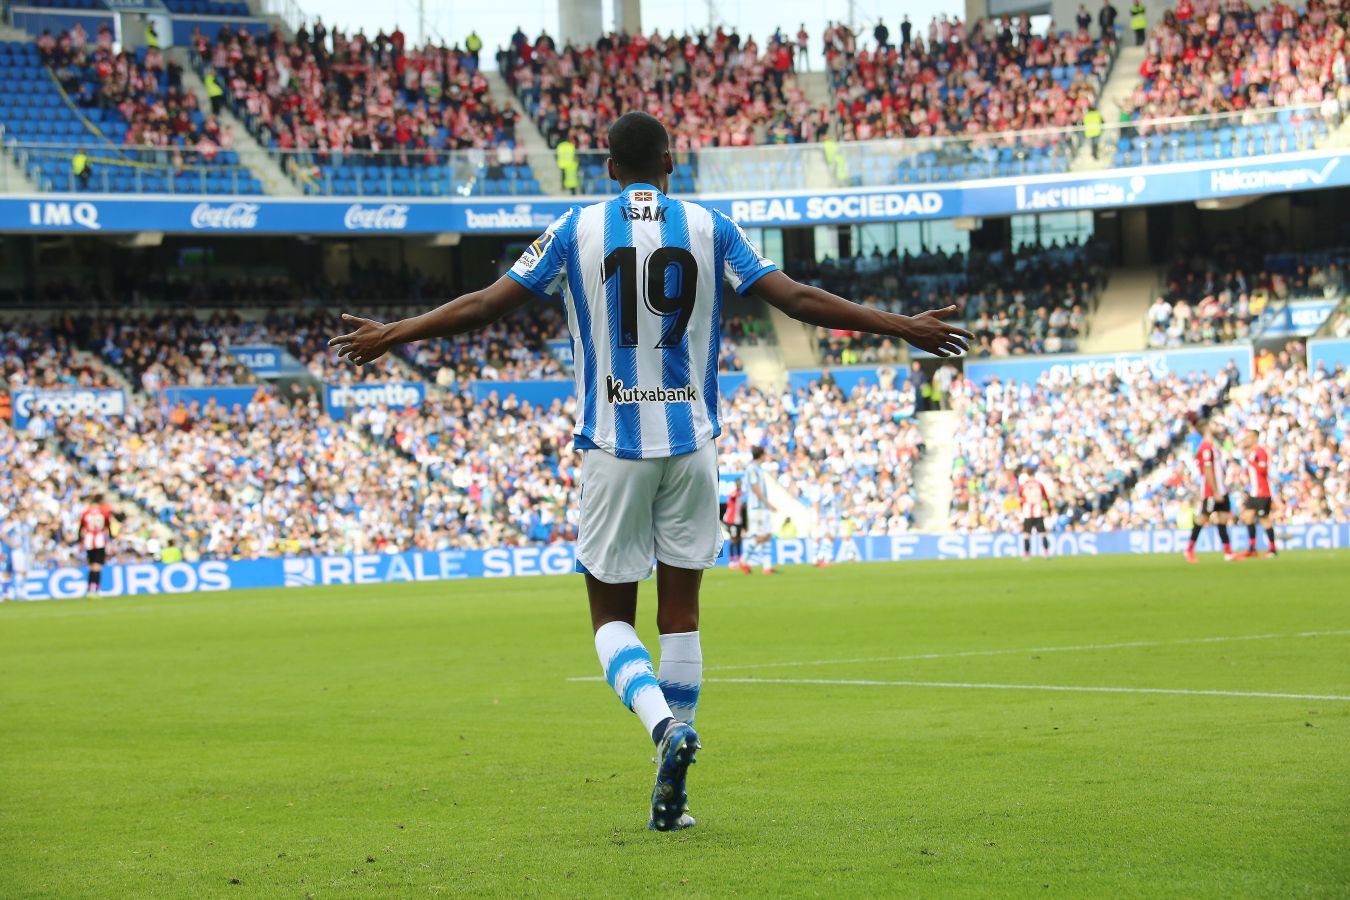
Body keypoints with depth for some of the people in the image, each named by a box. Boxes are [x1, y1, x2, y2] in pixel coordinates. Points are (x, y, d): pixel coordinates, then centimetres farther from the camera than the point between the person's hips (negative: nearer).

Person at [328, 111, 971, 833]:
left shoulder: (577, 229, 0)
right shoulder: (708, 228, 2)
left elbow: (487, 305, 1)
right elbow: (796, 299, -1)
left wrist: (391, 336, 13)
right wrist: (905, 327, 5)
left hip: (613, 446, -1)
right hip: (691, 443, 1)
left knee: (612, 615, 8)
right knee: (680, 614, 8)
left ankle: (666, 723, -21)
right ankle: (670, 797, 6)